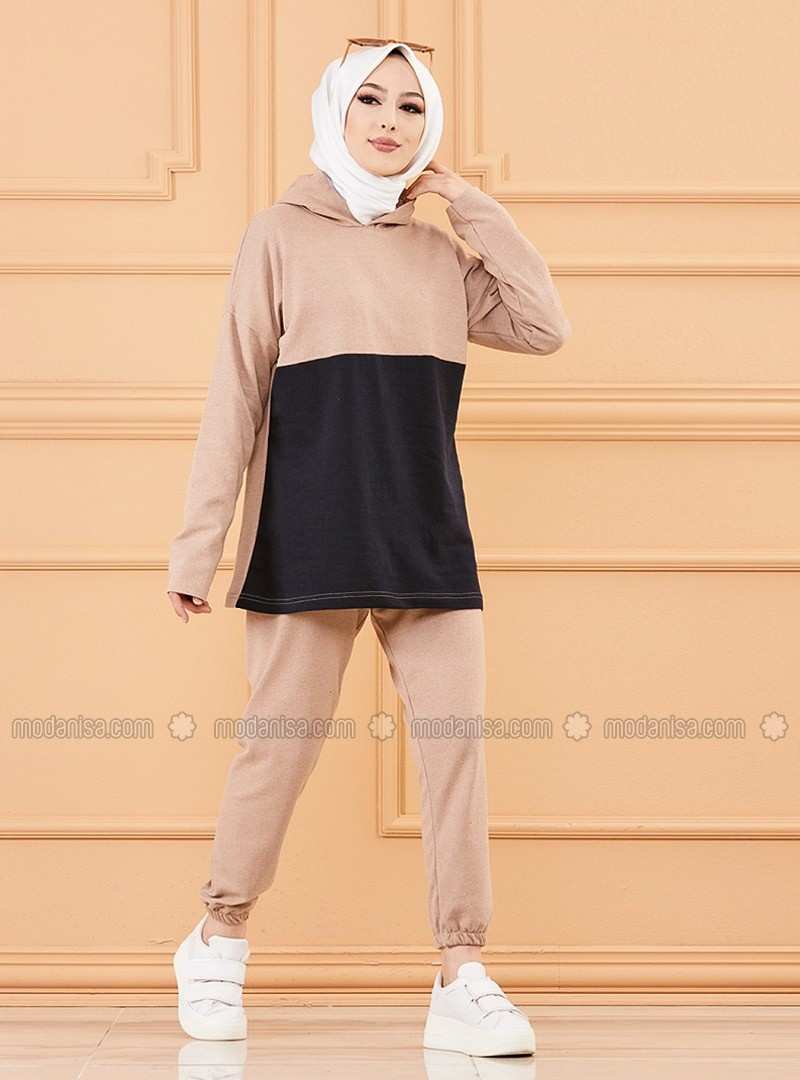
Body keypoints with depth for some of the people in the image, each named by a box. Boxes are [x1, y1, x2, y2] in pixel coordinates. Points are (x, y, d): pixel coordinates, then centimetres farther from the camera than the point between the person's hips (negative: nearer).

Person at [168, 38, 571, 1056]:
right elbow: (235, 395, -1)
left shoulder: (442, 252, 13)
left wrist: (467, 201, 2)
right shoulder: (280, 235, 2)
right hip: (310, 533, -4)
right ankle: (216, 944, 22)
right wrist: (198, 541, -5)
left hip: (428, 534, 4)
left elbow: (543, 326, 2)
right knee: (279, 748, 2)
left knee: (457, 744, -4)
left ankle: (462, 979, -2)